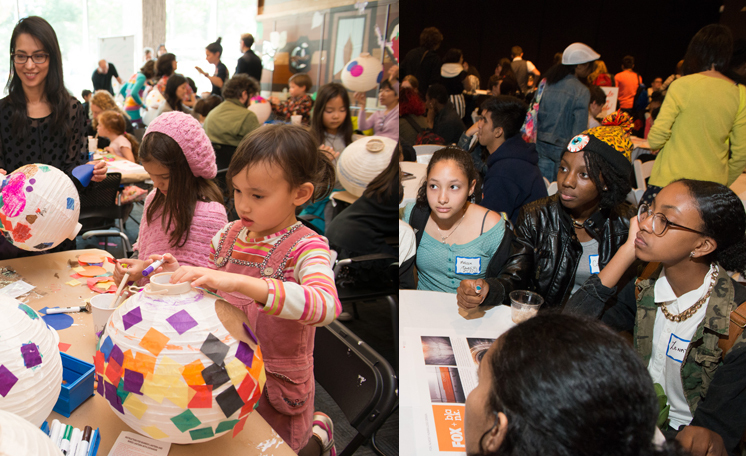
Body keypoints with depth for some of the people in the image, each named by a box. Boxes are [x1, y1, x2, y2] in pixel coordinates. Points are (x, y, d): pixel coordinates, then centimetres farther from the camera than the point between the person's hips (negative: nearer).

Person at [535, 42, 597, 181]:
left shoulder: (547, 82, 6)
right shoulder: (581, 91, -13)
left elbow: (537, 115, 10)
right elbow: (579, 129, -15)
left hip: (542, 144, 6)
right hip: (563, 148, -6)